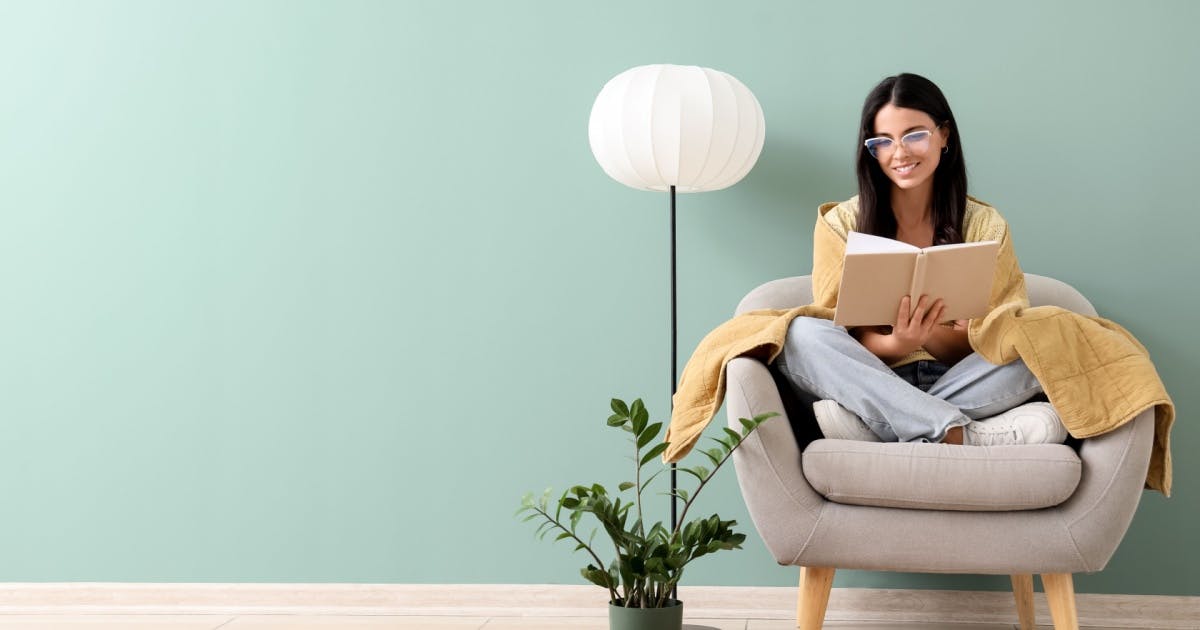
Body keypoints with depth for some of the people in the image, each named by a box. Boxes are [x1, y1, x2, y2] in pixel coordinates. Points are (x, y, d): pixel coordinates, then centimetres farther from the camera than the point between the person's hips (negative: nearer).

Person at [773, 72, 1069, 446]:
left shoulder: (985, 225, 7)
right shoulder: (841, 223, 4)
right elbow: (838, 342, -1)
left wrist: (928, 335, -21)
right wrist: (896, 344, -24)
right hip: (872, 387, -1)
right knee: (803, 335, -30)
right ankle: (959, 435, -35)